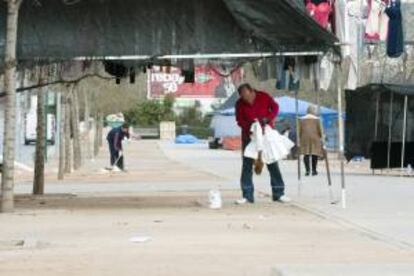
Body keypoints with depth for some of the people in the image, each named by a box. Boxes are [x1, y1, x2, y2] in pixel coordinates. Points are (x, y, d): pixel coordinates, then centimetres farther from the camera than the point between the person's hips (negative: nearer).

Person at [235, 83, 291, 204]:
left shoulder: (264, 97, -9)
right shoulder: (240, 104, -8)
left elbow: (275, 107, -9)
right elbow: (240, 121, -7)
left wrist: (268, 119, -27)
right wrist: (250, 125, -26)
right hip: (249, 135, 0)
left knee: (272, 163, 1)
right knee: (247, 165, -3)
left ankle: (278, 194, 6)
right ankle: (247, 195, 1)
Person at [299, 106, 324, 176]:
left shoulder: (302, 119, 6)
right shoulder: (316, 119, -1)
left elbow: (300, 130, 4)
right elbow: (320, 129, -2)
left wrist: (300, 138, 13)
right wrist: (321, 137, 11)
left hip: (305, 138, 2)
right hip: (315, 138, -2)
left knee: (306, 154, 1)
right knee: (314, 154, 5)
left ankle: (307, 170, -8)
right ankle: (314, 170, 5)